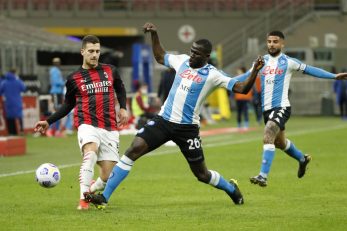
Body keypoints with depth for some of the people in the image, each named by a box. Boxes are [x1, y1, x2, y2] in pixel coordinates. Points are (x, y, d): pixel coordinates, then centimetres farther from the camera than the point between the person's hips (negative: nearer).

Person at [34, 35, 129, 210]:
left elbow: (120, 89, 28)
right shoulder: (74, 78, 6)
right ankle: (83, 199, -36)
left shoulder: (110, 71, 10)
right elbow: (68, 105, 18)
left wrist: (123, 107, 11)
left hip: (110, 129, 2)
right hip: (87, 124, -2)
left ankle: (92, 190, 27)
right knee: (90, 154, -34)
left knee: (107, 176, -5)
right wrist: (49, 121, 11)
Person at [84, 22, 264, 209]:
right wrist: (154, 34, 19)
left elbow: (242, 88, -15)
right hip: (163, 121, 4)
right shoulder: (182, 61, 7)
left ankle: (231, 189, 40)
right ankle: (104, 197, -15)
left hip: (187, 128, -4)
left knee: (202, 174, 6)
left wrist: (255, 71, -30)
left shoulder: (212, 75, -8)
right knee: (133, 150, -15)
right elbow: (160, 57, 27)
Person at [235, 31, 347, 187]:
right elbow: (247, 76, 18)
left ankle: (263, 176, -28)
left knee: (267, 137, -25)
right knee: (279, 142, 20)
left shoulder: (288, 62, -3)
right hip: (267, 109, 6)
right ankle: (302, 159, 49)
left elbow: (309, 70, 2)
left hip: (281, 107, -6)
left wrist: (334, 76, -1)